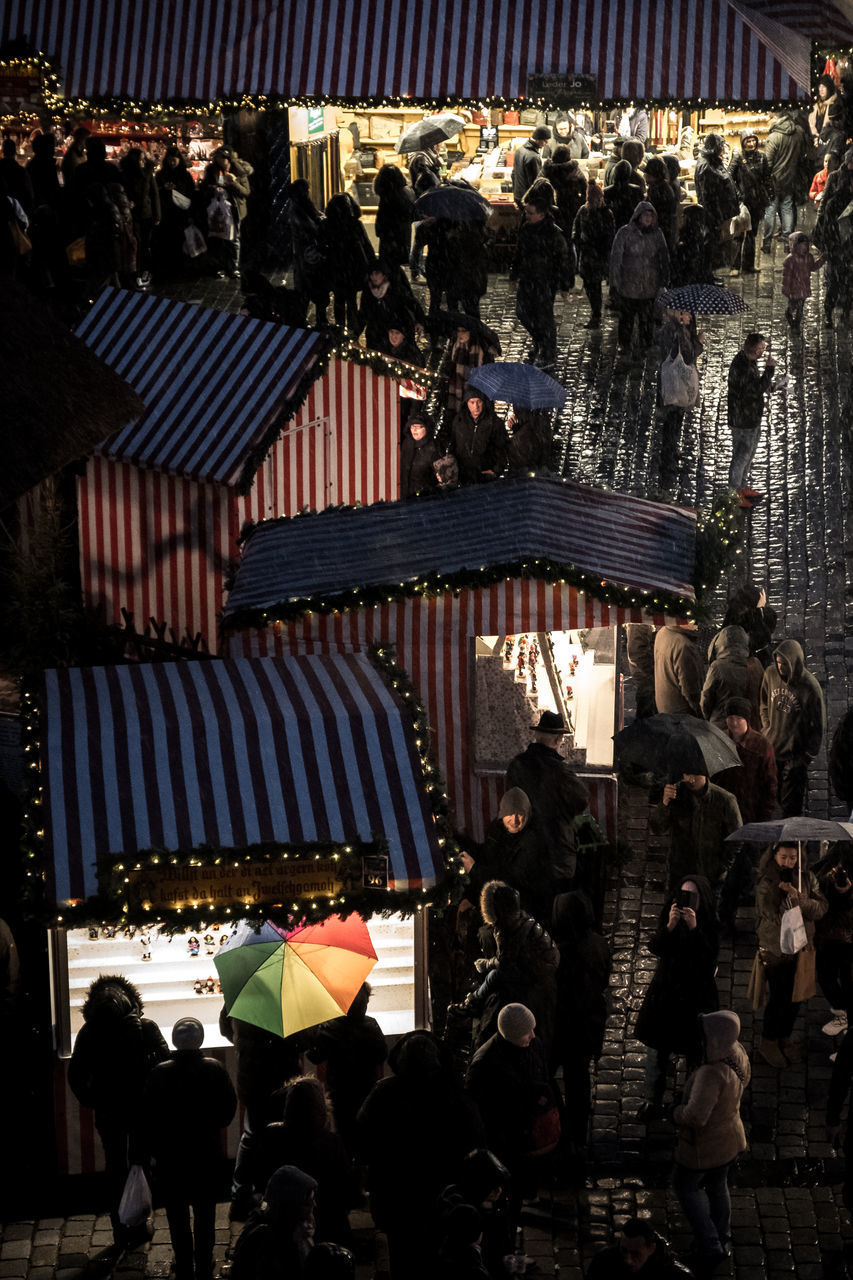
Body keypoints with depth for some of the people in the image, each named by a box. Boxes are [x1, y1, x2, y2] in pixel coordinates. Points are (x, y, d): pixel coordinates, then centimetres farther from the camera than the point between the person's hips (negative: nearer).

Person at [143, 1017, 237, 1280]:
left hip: (171, 1158, -1)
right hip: (207, 1155, 1)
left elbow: (149, 1119, -7)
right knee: (205, 1216, 14)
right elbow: (228, 1110, -2)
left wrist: (157, 1150, 6)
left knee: (178, 1218, 12)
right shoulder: (215, 1069, -10)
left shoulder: (159, 1073, -12)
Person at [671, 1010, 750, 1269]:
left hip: (703, 1146, -7)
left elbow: (696, 1116, -48)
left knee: (685, 1186, 20)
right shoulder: (737, 1053, -15)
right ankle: (723, 1241, 46)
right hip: (730, 1138, 7)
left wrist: (678, 1112, -25)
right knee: (717, 1186, 28)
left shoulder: (712, 1074, -41)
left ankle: (709, 1245, 21)